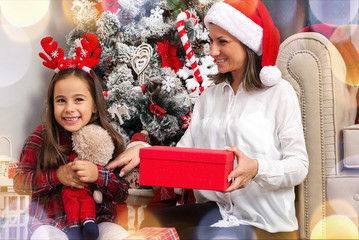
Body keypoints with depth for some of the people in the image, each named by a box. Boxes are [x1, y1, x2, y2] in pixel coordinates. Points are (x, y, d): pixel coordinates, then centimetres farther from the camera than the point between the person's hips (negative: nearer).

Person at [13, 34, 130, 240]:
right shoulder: (42, 136, 0)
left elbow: (123, 194, 1)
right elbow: (19, 182, -2)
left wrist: (98, 175, -18)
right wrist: (57, 176, -16)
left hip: (97, 221, 1)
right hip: (49, 221, 0)